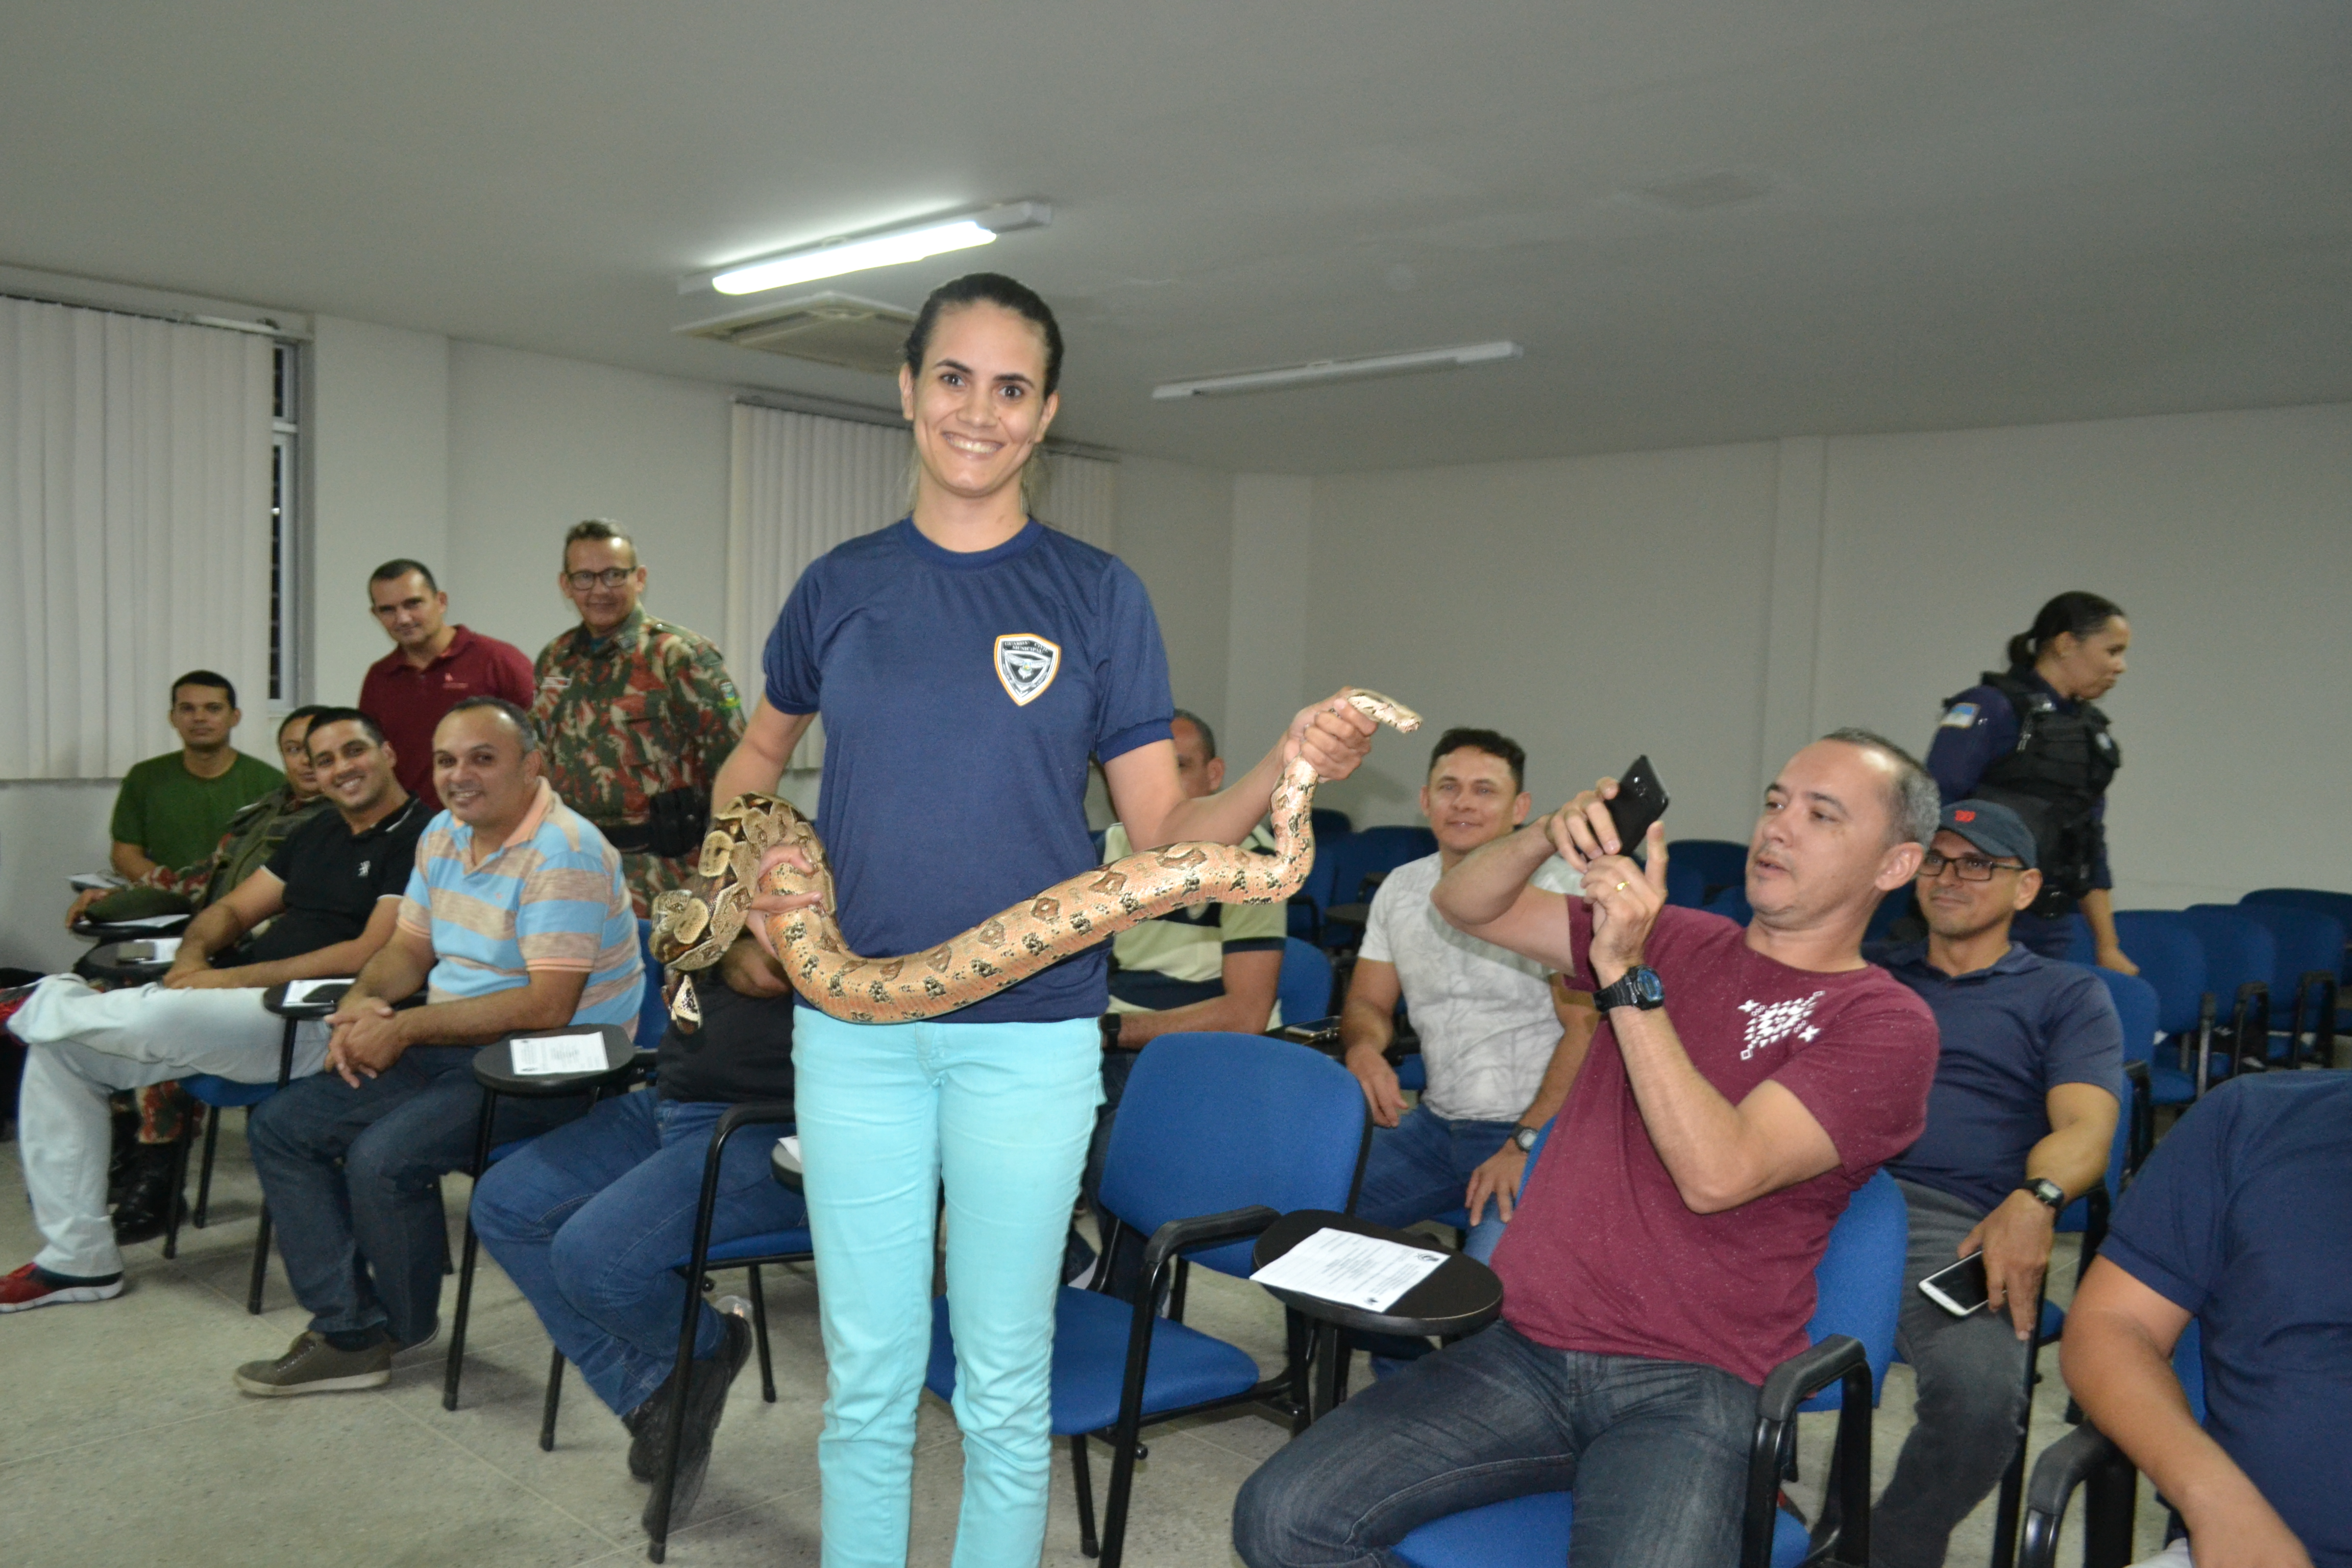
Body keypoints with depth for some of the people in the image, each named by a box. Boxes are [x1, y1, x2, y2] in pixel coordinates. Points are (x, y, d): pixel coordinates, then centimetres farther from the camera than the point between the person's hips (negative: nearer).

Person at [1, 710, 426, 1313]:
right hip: (242, 1002, 9)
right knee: (58, 1049, 3)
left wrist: (235, 978, -15)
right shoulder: (317, 834, 20)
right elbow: (233, 910, 22)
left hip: (317, 1020, -9)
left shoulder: (419, 837, -8)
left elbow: (374, 953, -17)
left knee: (158, 1018, -31)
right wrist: (193, 955, -3)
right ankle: (79, 1258, 7)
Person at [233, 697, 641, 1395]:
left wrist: (404, 1029, -20)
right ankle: (348, 1332, 5)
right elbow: (410, 948, 20)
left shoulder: (563, 853, -20)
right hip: (452, 1050, 10)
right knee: (279, 1126, 4)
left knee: (382, 1159, -26)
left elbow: (547, 1007, -25)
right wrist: (360, 1002, -3)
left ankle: (407, 1330, 3)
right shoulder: (444, 834, 9)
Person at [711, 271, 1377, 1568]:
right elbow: (758, 753, 21)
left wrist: (1286, 770, -20)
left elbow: (1162, 831, -2)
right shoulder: (841, 585, 5)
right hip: (854, 1028, 2)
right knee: (866, 1378, 13)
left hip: (1030, 1032, -2)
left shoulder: (1097, 594, -1)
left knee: (1004, 1385, 11)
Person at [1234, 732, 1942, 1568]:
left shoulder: (1885, 1022, -2)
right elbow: (1464, 903, 14)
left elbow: (1716, 1174, -16)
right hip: (1521, 1349, 4)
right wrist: (1551, 835, -6)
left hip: (1687, 1390, -4)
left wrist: (1626, 976, -18)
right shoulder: (1679, 939, 15)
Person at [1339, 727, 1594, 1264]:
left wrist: (1525, 1144, -20)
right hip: (1435, 1121, 6)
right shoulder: (1401, 888, 10)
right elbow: (1368, 1002, 15)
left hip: (1538, 1129, -6)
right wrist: (1364, 1048, -10)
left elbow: (1587, 1029, -15)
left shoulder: (1553, 888, -10)